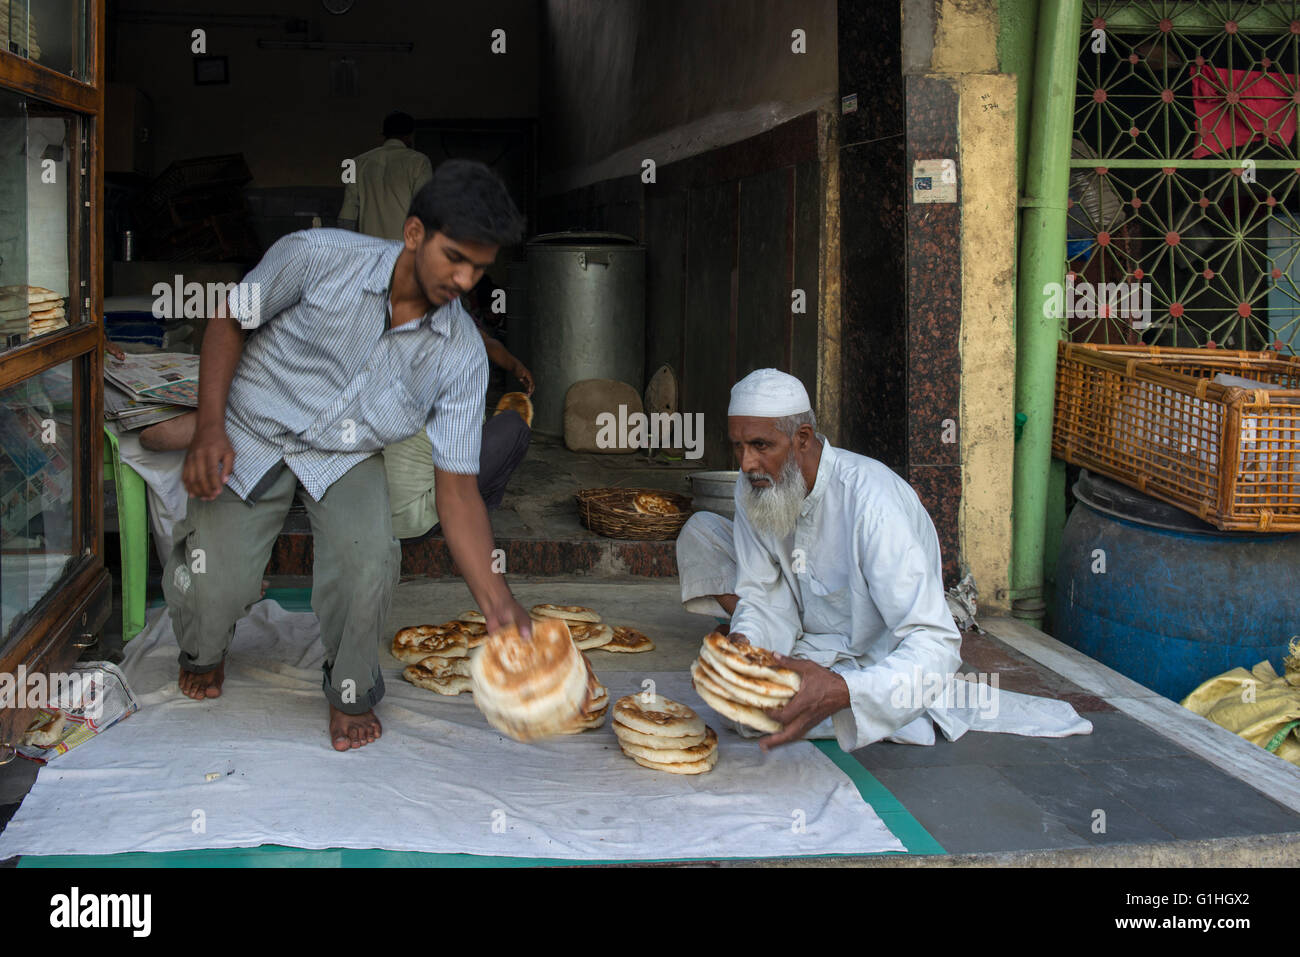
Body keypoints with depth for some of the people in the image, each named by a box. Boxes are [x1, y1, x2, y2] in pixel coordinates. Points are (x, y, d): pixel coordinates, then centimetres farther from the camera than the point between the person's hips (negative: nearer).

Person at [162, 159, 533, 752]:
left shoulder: (461, 355, -15)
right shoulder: (318, 257, -20)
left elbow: (456, 487, -14)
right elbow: (230, 320, -5)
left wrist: (497, 601, -24)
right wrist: (209, 427, -16)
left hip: (346, 456, 1)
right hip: (252, 434, -1)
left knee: (369, 559, -28)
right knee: (213, 585, -17)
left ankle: (351, 691, 3)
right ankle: (204, 652, 24)